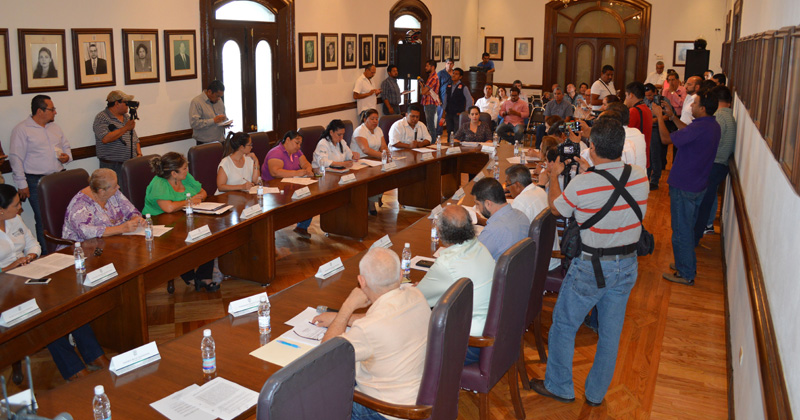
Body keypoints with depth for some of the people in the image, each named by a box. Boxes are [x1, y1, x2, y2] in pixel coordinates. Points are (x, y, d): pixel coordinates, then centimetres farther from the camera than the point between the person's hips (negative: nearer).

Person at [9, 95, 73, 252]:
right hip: (37, 182, -6)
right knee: (44, 220, -4)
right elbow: (16, 159, -8)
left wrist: (67, 157, 1)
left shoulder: (55, 127, 14)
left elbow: (66, 147, 26)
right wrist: (22, 185, -10)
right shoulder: (22, 130, -5)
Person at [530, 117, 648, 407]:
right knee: (611, 332, 18)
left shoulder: (582, 184, -23)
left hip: (591, 267, -5)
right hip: (627, 265, 5)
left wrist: (554, 176, 14)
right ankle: (596, 393, 34)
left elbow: (556, 208, -3)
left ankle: (559, 387, 29)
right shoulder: (640, 179, -9)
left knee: (563, 325, 15)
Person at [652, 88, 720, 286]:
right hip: (699, 185, 9)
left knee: (681, 231, 2)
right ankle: (688, 265, 35)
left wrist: (659, 116, -7)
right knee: (688, 228, 22)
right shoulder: (714, 127, 5)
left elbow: (666, 138, -20)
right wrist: (672, 117, 20)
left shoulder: (699, 127, -25)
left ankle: (685, 274, 12)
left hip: (684, 187, -9)